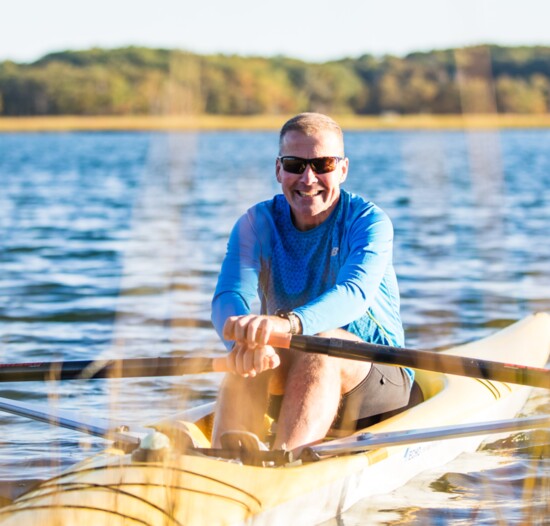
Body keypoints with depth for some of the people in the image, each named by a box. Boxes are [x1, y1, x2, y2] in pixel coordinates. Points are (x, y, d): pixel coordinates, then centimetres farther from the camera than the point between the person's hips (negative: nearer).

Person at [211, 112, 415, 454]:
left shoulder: (369, 221, -10)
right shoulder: (258, 224, -2)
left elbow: (355, 292, -31)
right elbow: (228, 296, -20)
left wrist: (288, 323, -53)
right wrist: (245, 339, -46)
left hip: (375, 379, -3)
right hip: (288, 380, 3)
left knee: (323, 344, -35)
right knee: (250, 356, -29)